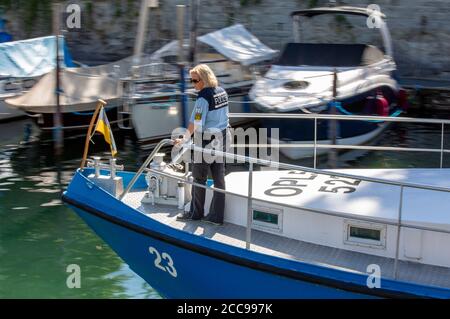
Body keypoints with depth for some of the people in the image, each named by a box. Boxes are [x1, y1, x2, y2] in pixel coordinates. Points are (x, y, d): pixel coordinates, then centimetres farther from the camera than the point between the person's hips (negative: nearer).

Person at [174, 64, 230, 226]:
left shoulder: (203, 97, -19)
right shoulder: (222, 92, 4)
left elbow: (195, 123, -19)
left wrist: (184, 139, -9)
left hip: (206, 141, -7)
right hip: (222, 138, 8)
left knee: (199, 177, 8)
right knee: (219, 177, 8)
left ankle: (196, 212, 20)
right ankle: (216, 215, 13)